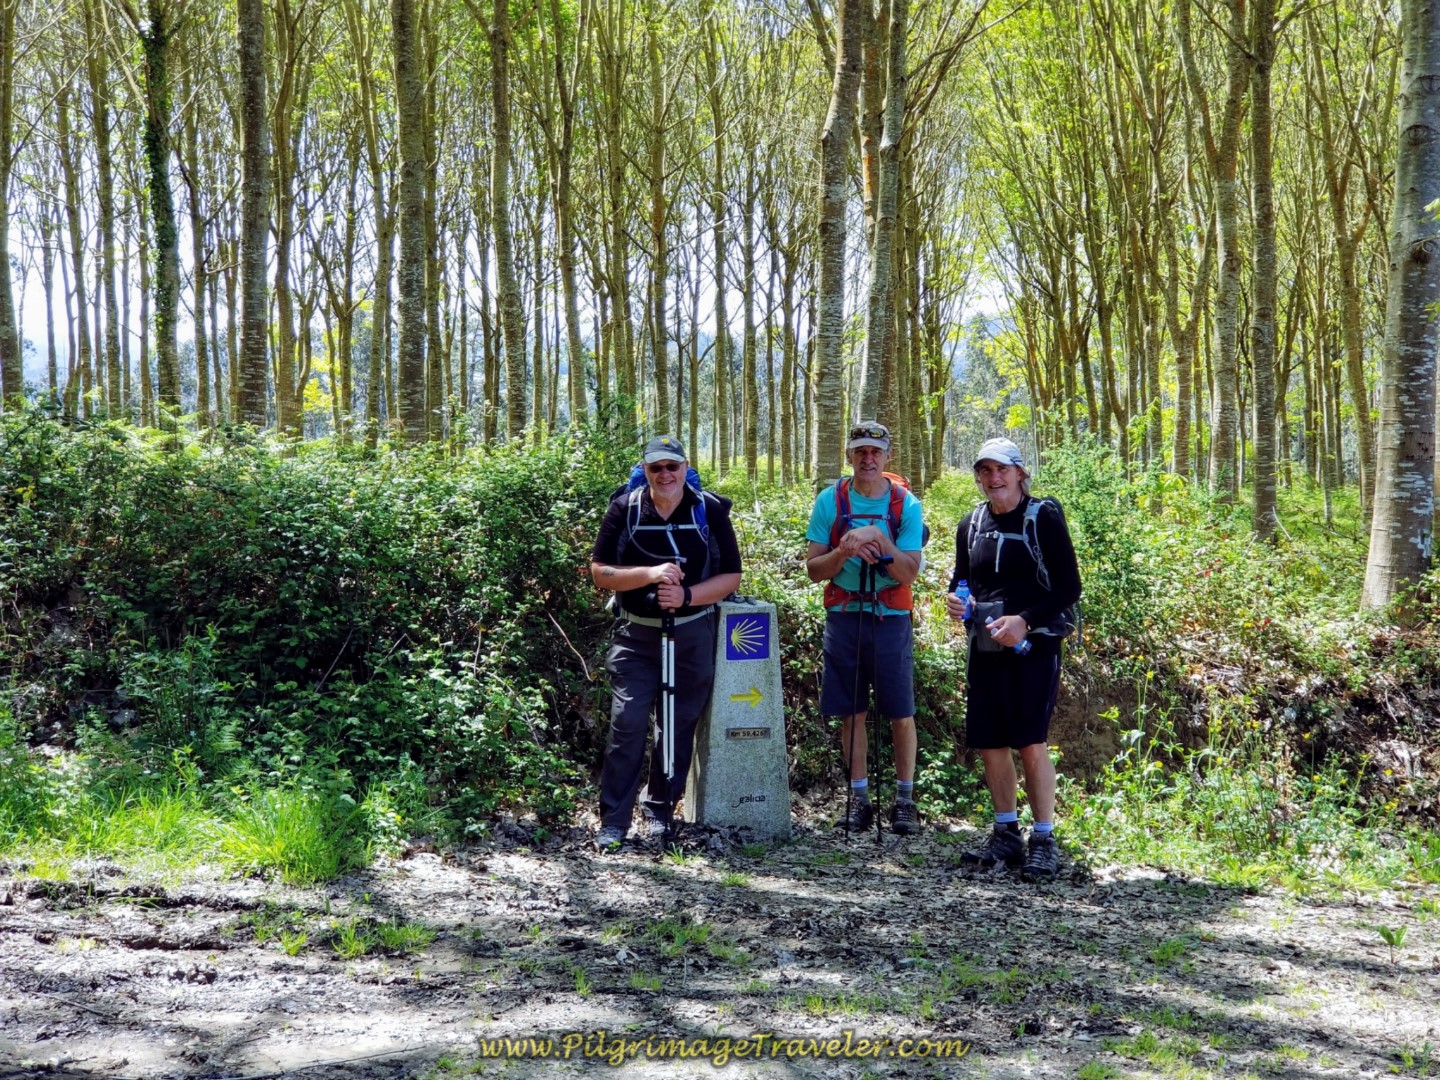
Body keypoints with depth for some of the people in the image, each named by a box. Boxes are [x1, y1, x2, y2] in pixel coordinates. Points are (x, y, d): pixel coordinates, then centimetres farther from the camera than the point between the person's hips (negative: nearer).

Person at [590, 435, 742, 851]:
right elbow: (599, 571, -2)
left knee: (680, 724, 7)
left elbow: (731, 576, -1)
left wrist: (687, 595, -17)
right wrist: (649, 574, -18)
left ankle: (660, 811, 22)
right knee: (627, 722, -9)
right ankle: (613, 821, -3)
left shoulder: (711, 510, -2)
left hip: (693, 636, 1)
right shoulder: (624, 509, -2)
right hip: (636, 634, -1)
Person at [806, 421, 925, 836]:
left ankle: (905, 798, 13)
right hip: (844, 616, 1)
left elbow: (908, 573, -10)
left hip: (891, 619, -1)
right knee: (852, 712, 6)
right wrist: (844, 552, -19)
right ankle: (859, 797, 16)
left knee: (901, 714, 1)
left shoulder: (906, 505, -3)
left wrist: (879, 540, -24)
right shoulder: (830, 501, 0)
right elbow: (814, 568, -1)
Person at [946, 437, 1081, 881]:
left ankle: (1043, 840, 0)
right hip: (985, 649, 6)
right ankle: (1007, 833, 21)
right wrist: (954, 599, 1)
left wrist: (1025, 620, -19)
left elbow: (1069, 588, -7)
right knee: (990, 744, 7)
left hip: (1033, 648, -6)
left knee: (1032, 743, -10)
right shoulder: (971, 525, 11)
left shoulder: (1043, 518, -5)